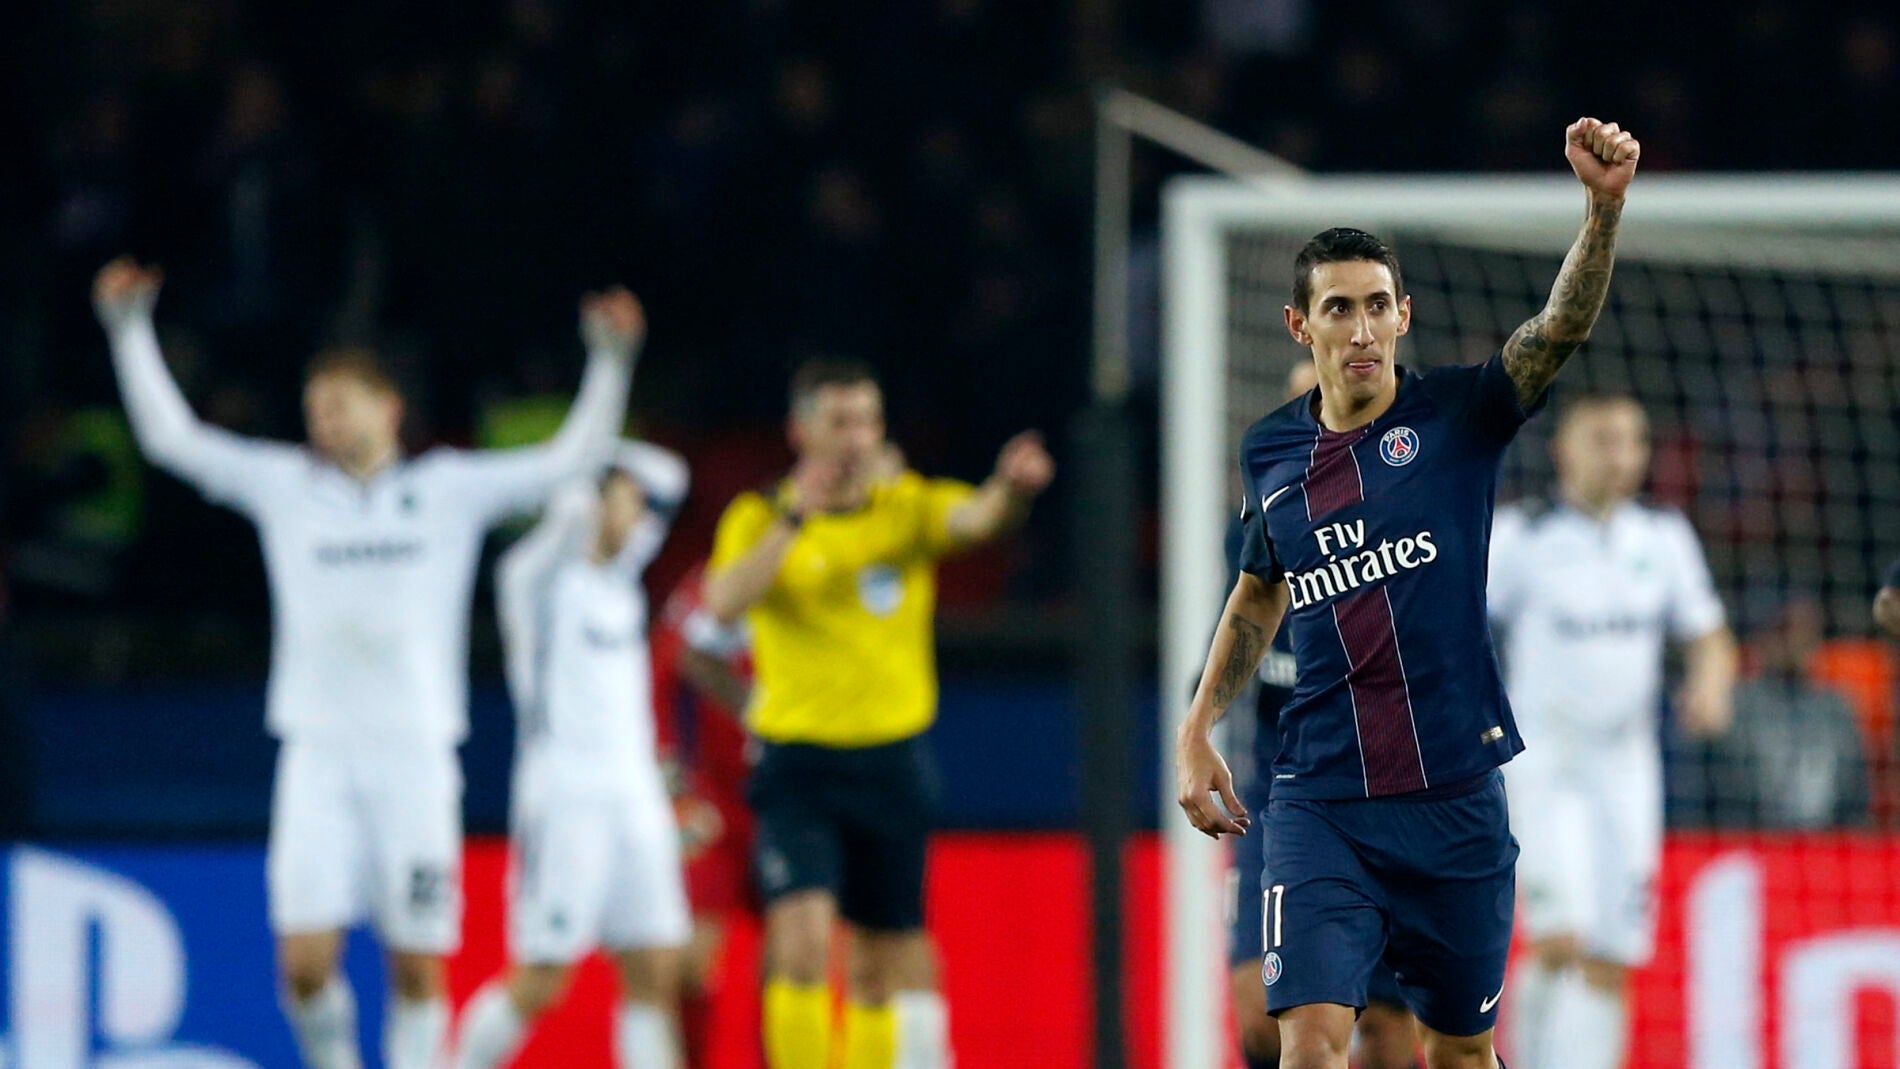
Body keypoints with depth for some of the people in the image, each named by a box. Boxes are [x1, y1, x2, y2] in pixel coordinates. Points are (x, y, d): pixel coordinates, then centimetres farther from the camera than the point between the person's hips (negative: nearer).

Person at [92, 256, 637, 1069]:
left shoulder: (451, 488, 9)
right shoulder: (284, 485, 11)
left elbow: (574, 457, 8)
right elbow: (170, 437, 13)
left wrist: (609, 361, -3)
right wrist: (131, 333, 7)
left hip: (416, 751, 0)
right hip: (317, 752, 1)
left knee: (417, 964, -2)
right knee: (304, 962, -9)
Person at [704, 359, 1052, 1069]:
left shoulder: (907, 508, 3)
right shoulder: (761, 518, -1)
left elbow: (973, 518, -19)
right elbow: (723, 602, -19)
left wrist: (1012, 490, -42)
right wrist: (795, 518, -26)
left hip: (894, 763, 3)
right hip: (800, 763, -3)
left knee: (879, 976, 9)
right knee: (802, 948, -19)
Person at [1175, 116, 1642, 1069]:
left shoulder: (1456, 416, -3)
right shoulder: (1271, 455, 6)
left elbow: (1562, 326, -20)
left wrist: (1604, 207, -37)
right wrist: (1197, 729, 15)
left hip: (1455, 797, -1)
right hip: (1321, 803, 1)